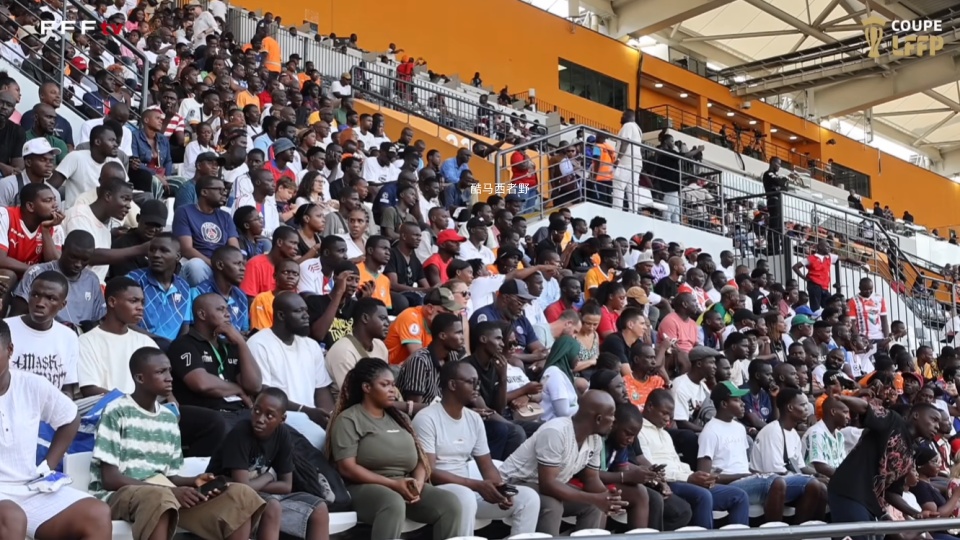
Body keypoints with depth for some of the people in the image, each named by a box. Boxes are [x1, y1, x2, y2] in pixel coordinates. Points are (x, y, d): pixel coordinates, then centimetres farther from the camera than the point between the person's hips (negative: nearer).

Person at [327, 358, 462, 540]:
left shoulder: (399, 418, 21)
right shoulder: (348, 419, 0)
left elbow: (419, 458, 17)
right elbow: (347, 468, -11)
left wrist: (418, 482, -8)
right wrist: (393, 484, -17)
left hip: (406, 487, 6)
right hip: (365, 488, -6)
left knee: (451, 504, -18)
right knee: (394, 504, -39)